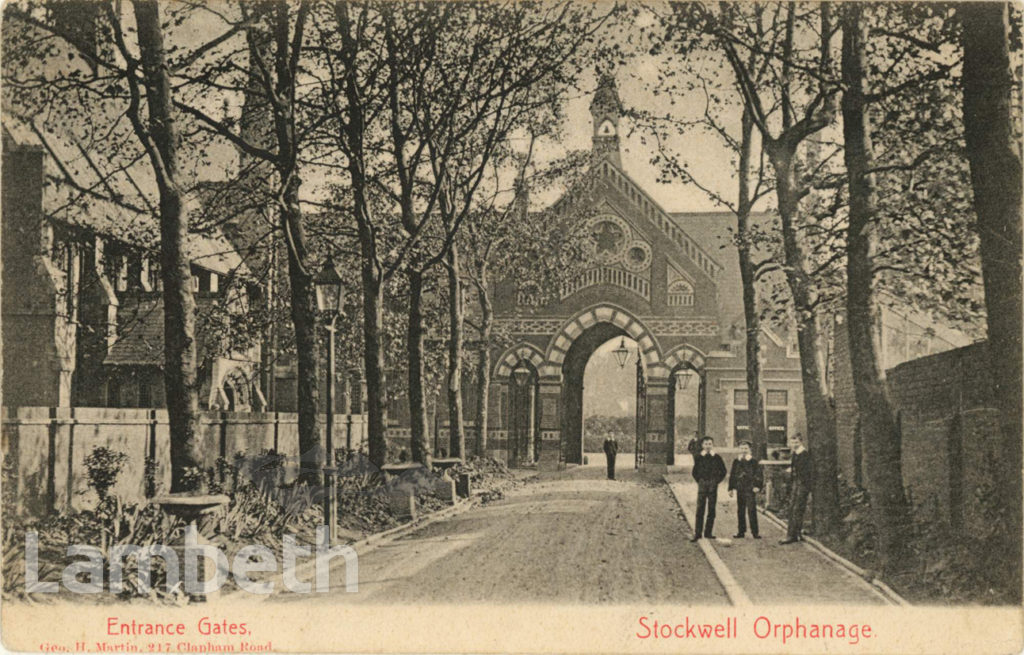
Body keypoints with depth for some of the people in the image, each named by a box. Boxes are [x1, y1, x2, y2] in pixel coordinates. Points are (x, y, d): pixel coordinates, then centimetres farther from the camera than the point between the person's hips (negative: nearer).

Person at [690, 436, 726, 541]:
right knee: (700, 510, -4)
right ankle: (697, 533, -3)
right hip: (702, 485, -1)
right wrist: (699, 481, 3)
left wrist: (717, 481, 2)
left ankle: (708, 533, 11)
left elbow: (723, 471, 9)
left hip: (713, 486, 1)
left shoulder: (717, 457, 3)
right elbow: (695, 472, 12)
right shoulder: (698, 457, 5)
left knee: (711, 510, 4)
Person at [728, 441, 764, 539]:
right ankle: (741, 531, 14)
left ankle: (754, 532, -3)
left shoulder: (754, 462, 1)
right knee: (740, 511, 7)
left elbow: (759, 475, 0)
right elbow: (732, 475, 15)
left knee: (751, 510, -7)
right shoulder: (736, 462, 11)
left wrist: (757, 486, -12)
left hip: (750, 490, -4)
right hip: (739, 490, 4)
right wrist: (731, 489, 10)